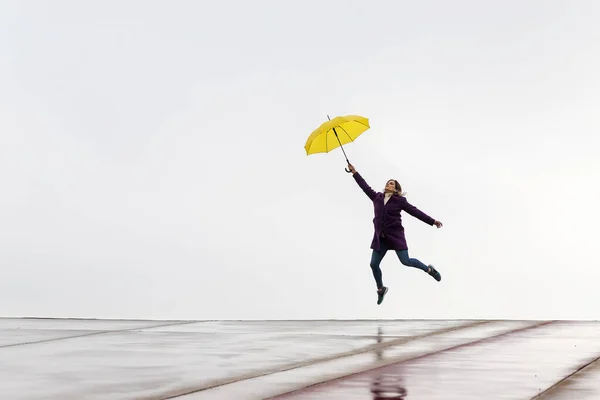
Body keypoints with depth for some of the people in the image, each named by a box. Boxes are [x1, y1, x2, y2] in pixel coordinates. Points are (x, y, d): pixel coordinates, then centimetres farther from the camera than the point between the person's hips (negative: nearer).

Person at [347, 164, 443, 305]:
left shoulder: (400, 201, -2)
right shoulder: (377, 197, 9)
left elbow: (415, 211, -5)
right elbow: (365, 186, 14)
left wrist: (432, 221, -9)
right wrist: (354, 172, 15)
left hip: (395, 235, -4)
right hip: (380, 237, 4)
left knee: (406, 261, -11)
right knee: (374, 264, 1)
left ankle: (429, 269, 16)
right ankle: (381, 289, 24)